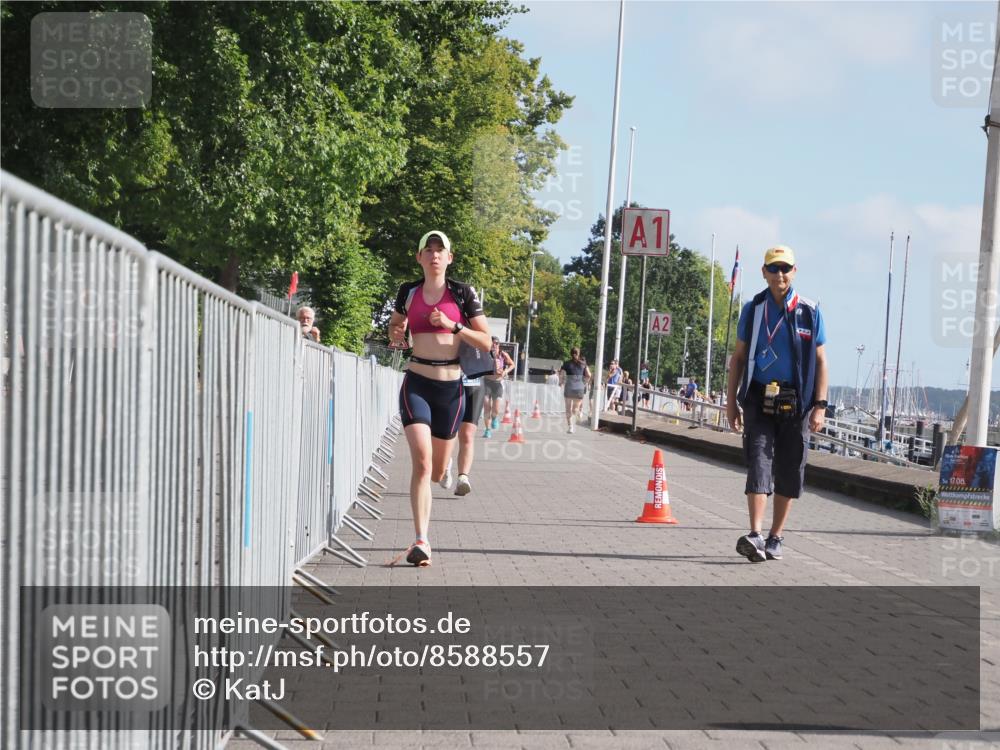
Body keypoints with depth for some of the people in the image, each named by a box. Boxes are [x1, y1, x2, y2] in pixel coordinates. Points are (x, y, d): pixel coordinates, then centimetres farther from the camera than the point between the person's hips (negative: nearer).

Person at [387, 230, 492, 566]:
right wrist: (395, 335, 2)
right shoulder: (408, 292, 5)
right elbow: (395, 323, 25)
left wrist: (453, 325, -15)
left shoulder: (463, 293, 0)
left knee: (436, 471, 12)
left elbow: (486, 341, -2)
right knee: (422, 462, -19)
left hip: (451, 386, 1)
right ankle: (421, 541, -20)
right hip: (416, 383, -1)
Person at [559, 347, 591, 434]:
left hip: (569, 388, -1)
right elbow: (588, 376, 1)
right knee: (576, 408, 13)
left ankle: (570, 427, 1)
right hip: (580, 388, 1)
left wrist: (563, 382, 12)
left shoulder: (567, 363, 1)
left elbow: (561, 376, -5)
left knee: (569, 409, 9)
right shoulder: (583, 363, 7)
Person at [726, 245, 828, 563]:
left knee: (789, 473, 5)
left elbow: (820, 361, 4)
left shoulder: (810, 311, 3)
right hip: (759, 399, 0)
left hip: (796, 403, 0)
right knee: (759, 463, -12)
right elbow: (739, 356, 10)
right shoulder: (753, 309, 6)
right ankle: (755, 536, -20)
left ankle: (775, 538, 15)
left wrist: (820, 406, -3)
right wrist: (731, 401, 5)